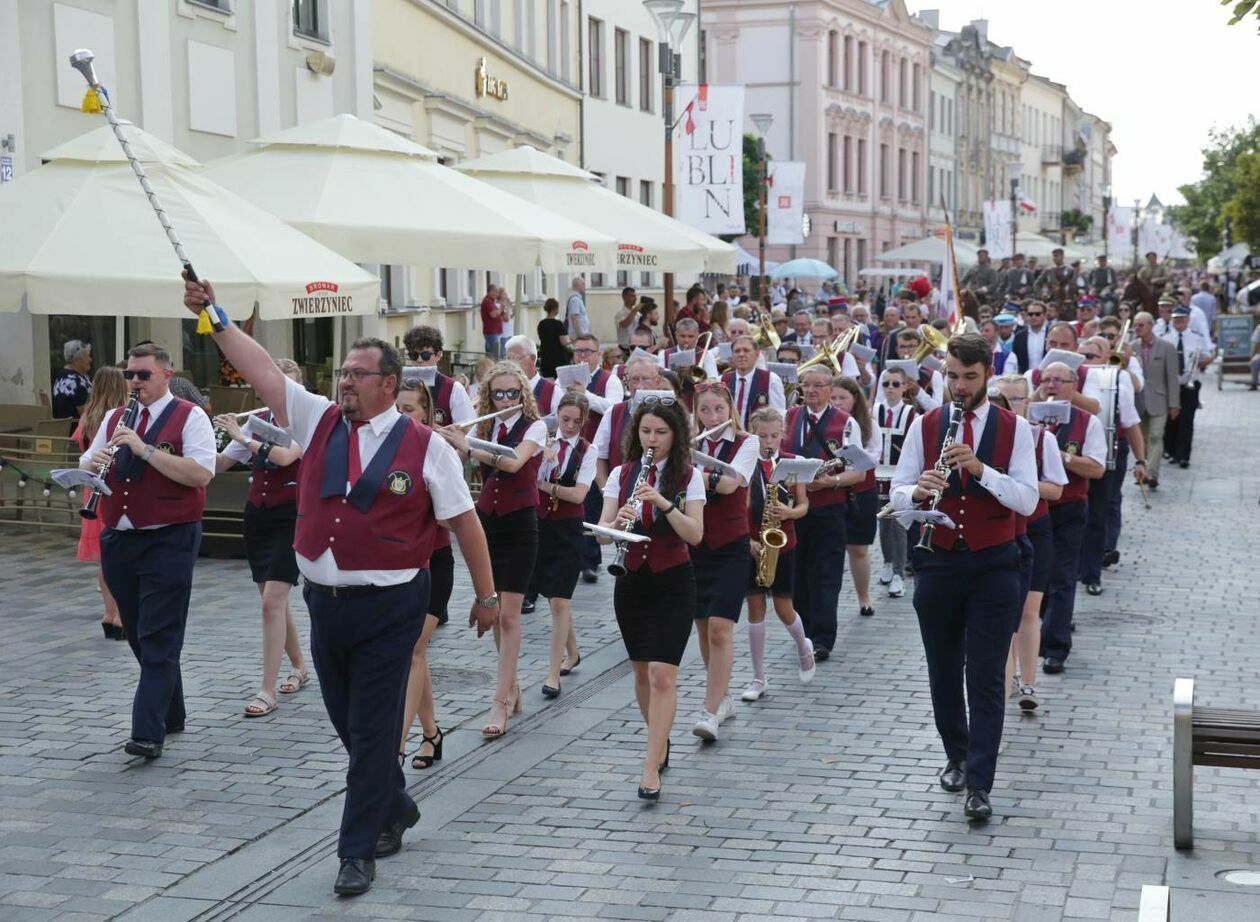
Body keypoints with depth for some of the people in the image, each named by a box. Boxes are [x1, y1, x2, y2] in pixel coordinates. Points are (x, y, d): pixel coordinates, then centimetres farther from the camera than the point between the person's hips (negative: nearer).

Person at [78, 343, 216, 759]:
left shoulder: (190, 417, -5)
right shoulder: (114, 419, 14)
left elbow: (201, 474, -17)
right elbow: (85, 467, 14)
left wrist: (144, 448, -21)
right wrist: (94, 463, -10)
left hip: (169, 541, -7)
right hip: (119, 540, 7)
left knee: (159, 641, -7)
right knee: (139, 637, 14)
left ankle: (148, 732, -10)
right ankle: (170, 715, 26)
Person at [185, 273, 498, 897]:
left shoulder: (424, 447, -7)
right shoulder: (318, 420, 5)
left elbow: (463, 521, -2)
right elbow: (259, 366, 1)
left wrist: (486, 595, 1)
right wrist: (212, 317, -8)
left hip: (388, 606, -5)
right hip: (325, 602, 5)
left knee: (373, 729, -1)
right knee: (347, 723, 16)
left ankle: (358, 851, 9)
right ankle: (396, 808, 39)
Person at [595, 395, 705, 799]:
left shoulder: (689, 477, -4)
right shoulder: (621, 475, 3)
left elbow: (695, 534, -14)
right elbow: (601, 534, -4)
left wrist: (662, 501, -27)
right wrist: (617, 523, -26)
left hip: (673, 584, -4)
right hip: (632, 581, 4)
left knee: (662, 675, -13)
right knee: (642, 672, 14)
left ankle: (650, 769, -15)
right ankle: (660, 744, 34)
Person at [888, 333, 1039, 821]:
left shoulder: (1014, 428, -2)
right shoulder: (924, 425, 4)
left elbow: (1027, 500, -11)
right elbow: (897, 493, 0)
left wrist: (980, 469, -25)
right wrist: (918, 491, -23)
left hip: (993, 565, -2)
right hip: (938, 562, 2)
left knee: (986, 678, -6)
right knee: (943, 671, 13)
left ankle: (979, 785, -5)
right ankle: (957, 756, 33)